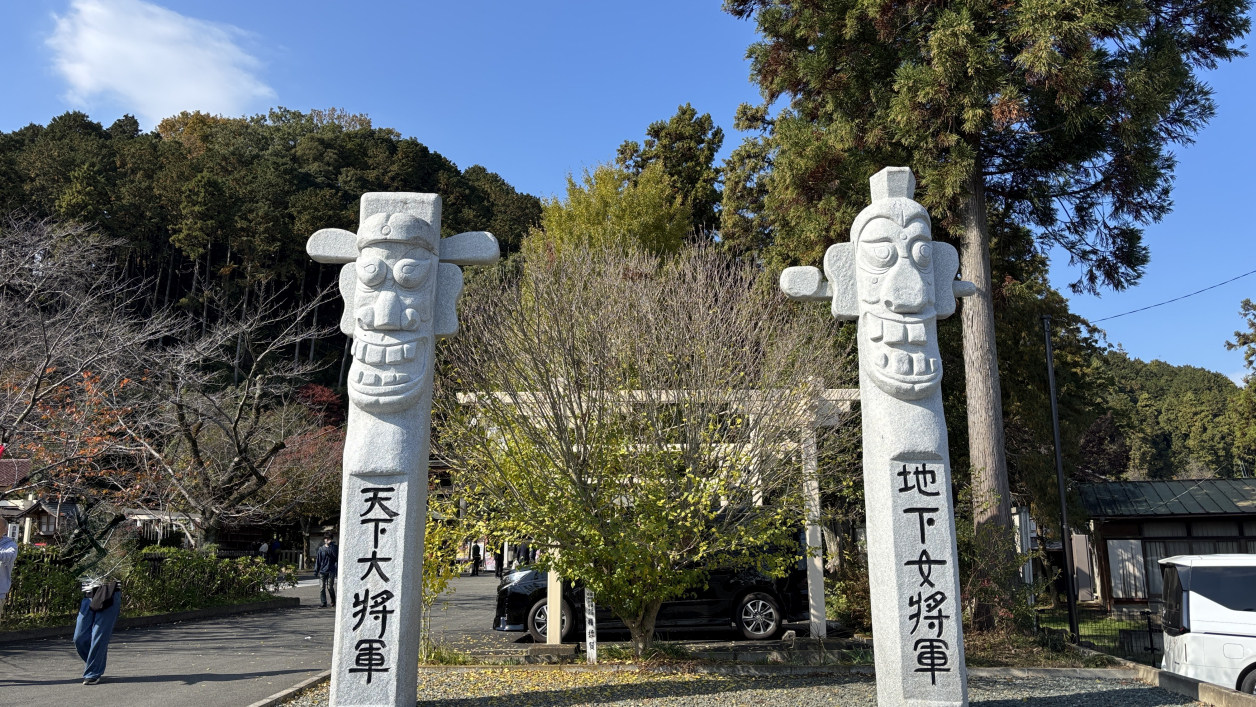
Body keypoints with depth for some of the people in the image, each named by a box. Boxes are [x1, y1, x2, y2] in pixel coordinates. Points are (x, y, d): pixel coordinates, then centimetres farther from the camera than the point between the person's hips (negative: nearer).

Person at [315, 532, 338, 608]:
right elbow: (318, 560, 11)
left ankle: (333, 601, 17)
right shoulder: (321, 549, 9)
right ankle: (324, 603, 5)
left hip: (331, 571, -2)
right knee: (322, 588, -2)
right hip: (322, 571, 2)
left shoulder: (334, 548, 4)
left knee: (330, 587, -5)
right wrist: (316, 570, 6)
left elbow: (337, 556, -12)